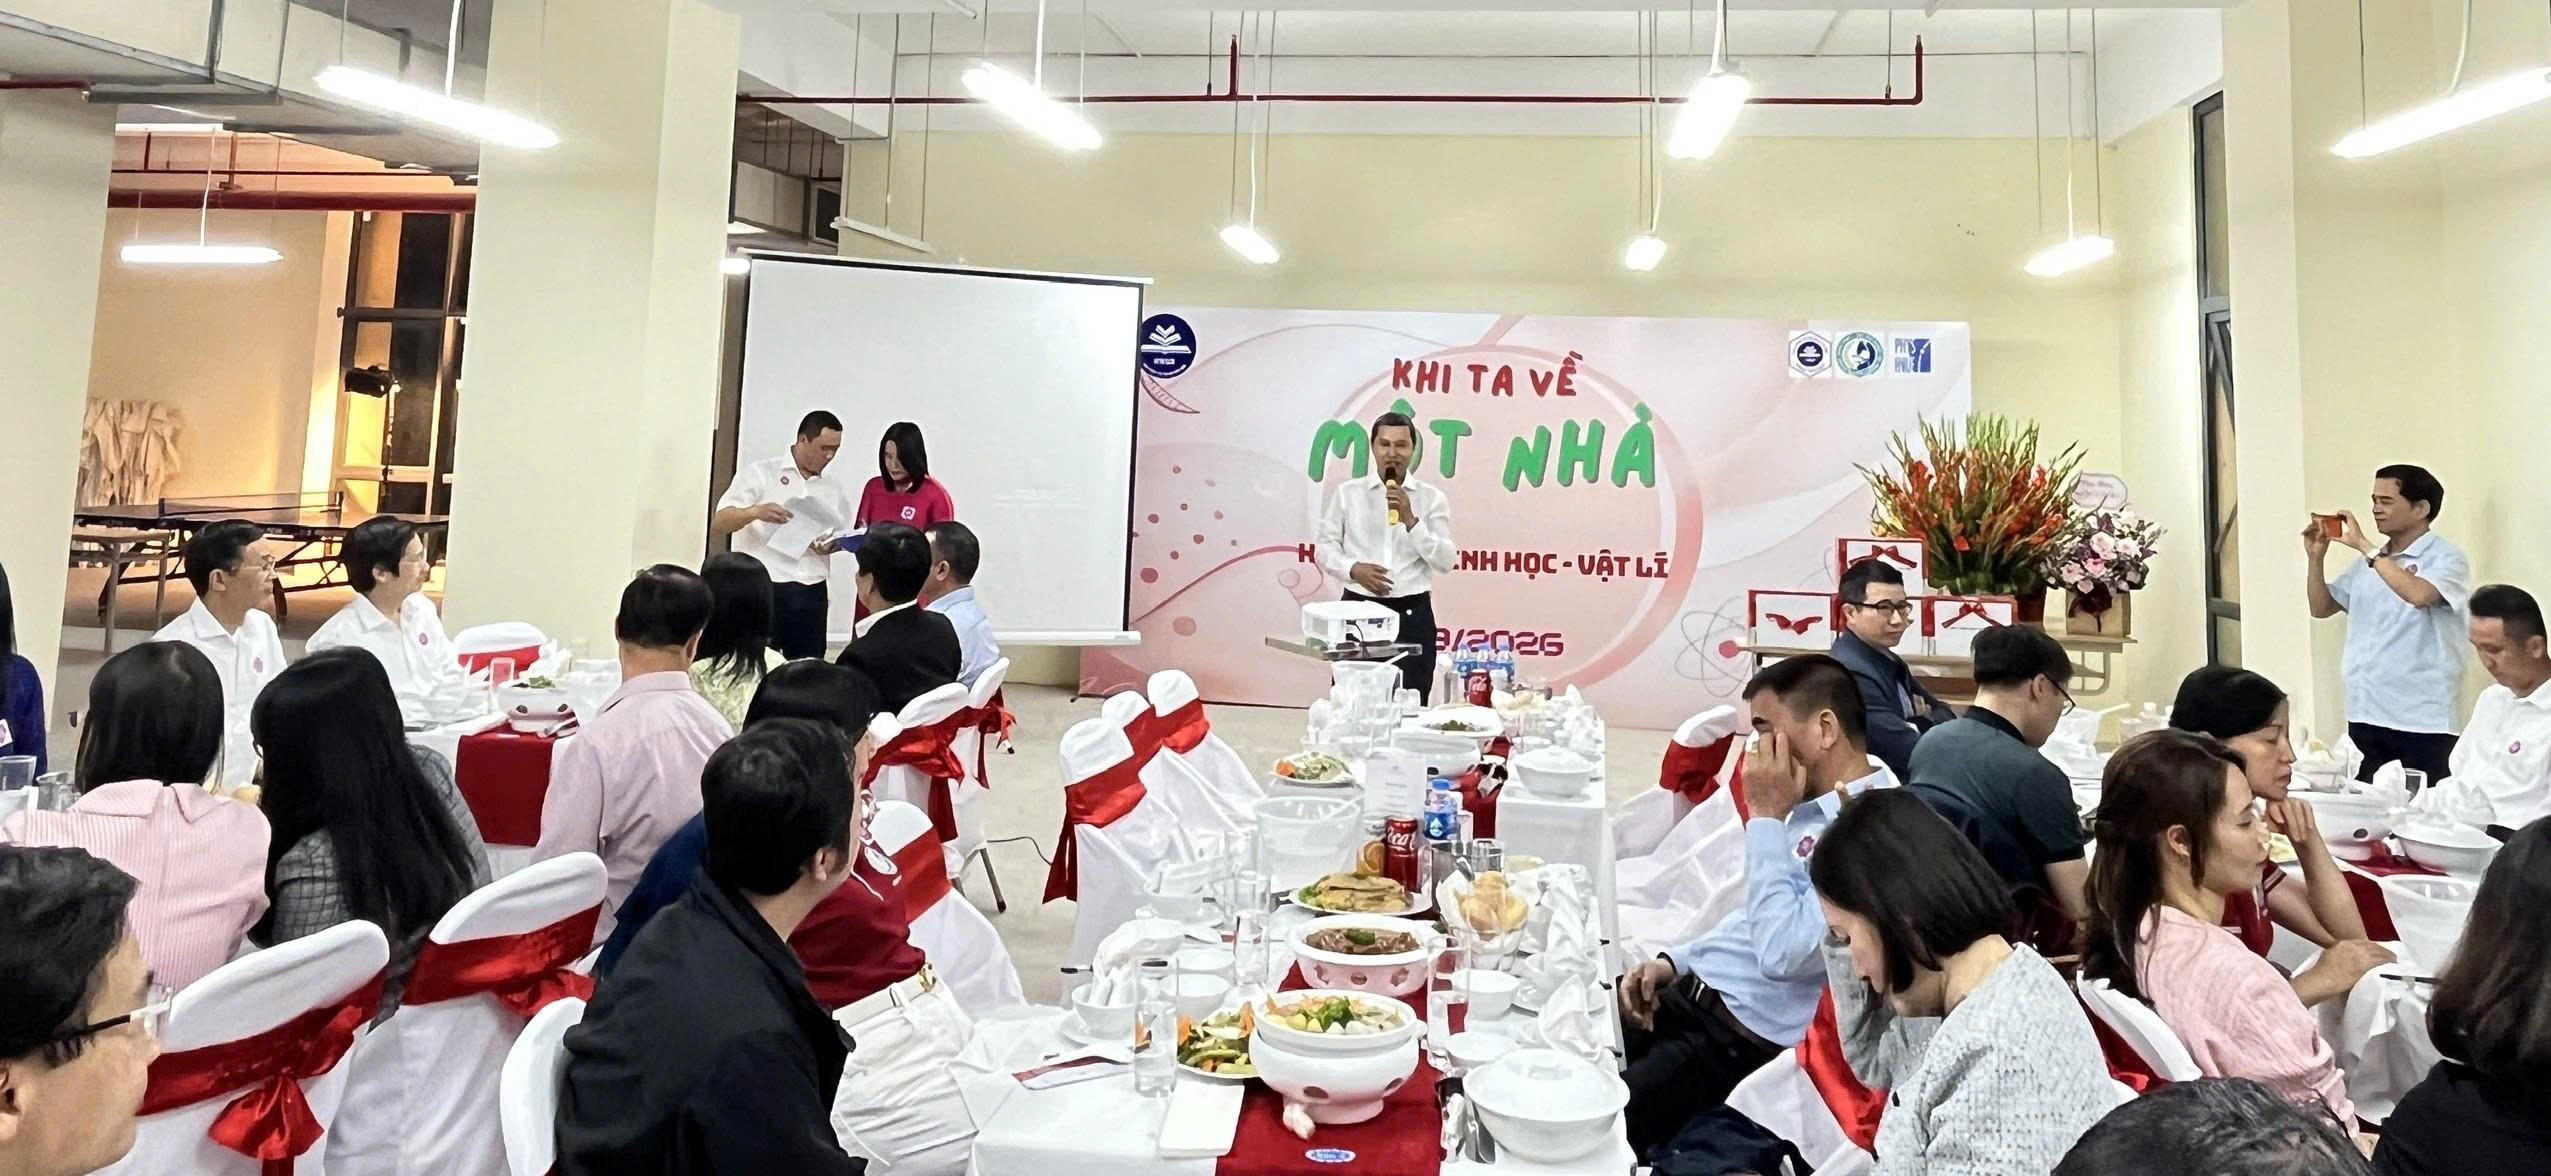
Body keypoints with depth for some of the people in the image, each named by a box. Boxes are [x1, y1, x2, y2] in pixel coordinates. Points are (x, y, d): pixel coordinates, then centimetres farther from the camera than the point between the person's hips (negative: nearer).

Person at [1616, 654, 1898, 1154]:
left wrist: (1766, 817, -20)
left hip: (1745, 1036, -9)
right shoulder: (1815, 805, 12)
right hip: (1693, 990, 9)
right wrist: (1675, 962, 8)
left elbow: (1782, 953, -27)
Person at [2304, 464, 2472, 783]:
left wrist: (2364, 546, -20)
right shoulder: (2369, 562, 14)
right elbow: (2321, 607, 16)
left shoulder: (2446, 558, -6)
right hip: (2364, 715, 6)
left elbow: (2418, 595, -26)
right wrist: (2315, 557, 2)